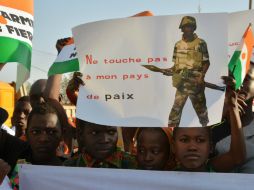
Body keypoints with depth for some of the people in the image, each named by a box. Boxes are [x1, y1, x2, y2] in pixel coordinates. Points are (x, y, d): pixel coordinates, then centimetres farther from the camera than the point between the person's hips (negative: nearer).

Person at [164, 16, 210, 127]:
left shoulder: (201, 44, -3)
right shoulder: (178, 45, 5)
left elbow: (206, 62, 0)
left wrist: (202, 75, -15)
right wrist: (169, 71, -8)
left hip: (196, 82, -1)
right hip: (182, 82, 1)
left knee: (200, 106, 15)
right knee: (176, 108, -3)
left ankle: (205, 124, 38)